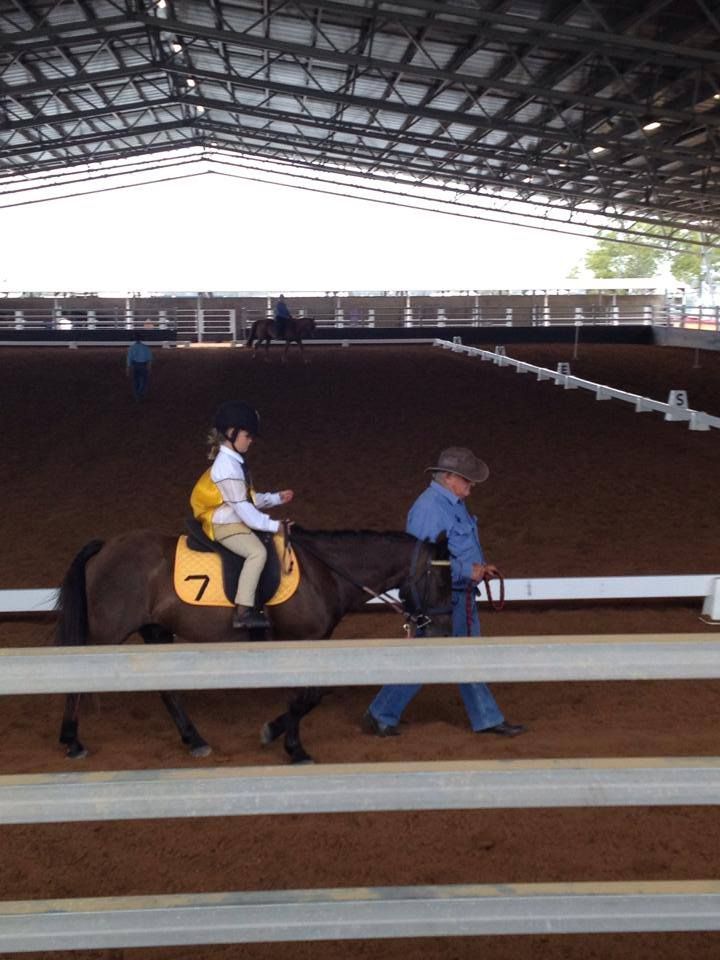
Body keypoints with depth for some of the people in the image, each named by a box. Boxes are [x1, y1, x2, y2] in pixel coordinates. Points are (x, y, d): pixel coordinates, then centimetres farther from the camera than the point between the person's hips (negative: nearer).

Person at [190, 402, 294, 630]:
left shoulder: (233, 462, 13)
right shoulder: (228, 467, -19)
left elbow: (249, 498, 20)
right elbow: (242, 507, -23)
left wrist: (277, 498, 12)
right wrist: (272, 525, -21)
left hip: (234, 521, 11)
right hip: (225, 526, -11)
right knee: (258, 551, -30)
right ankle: (243, 610, -33)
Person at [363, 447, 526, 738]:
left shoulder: (454, 503, 9)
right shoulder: (428, 509, -23)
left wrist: (480, 566, 8)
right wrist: (468, 570, -25)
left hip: (462, 597, 10)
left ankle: (487, 719, 27)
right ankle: (380, 716, 15)